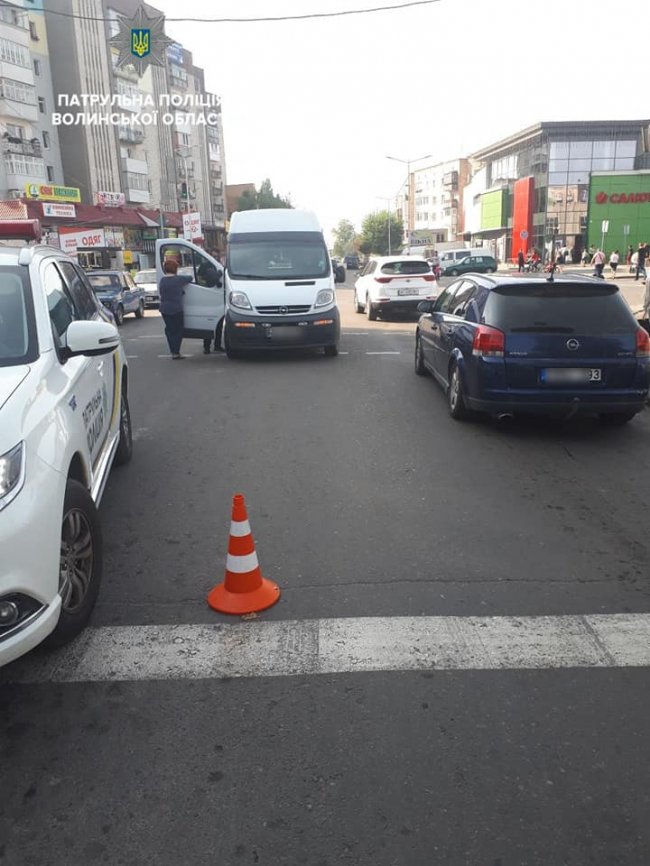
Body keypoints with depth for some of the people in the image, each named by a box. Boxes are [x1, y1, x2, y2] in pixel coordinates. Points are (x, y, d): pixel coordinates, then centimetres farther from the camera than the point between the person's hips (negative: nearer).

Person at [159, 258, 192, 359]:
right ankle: (176, 352, -2)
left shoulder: (162, 280, 5)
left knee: (169, 330, 14)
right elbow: (190, 278, 1)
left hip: (164, 309, 6)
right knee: (178, 330, 2)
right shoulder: (178, 279, -11)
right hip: (176, 309, -5)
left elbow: (161, 293, 14)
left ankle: (173, 351, 17)